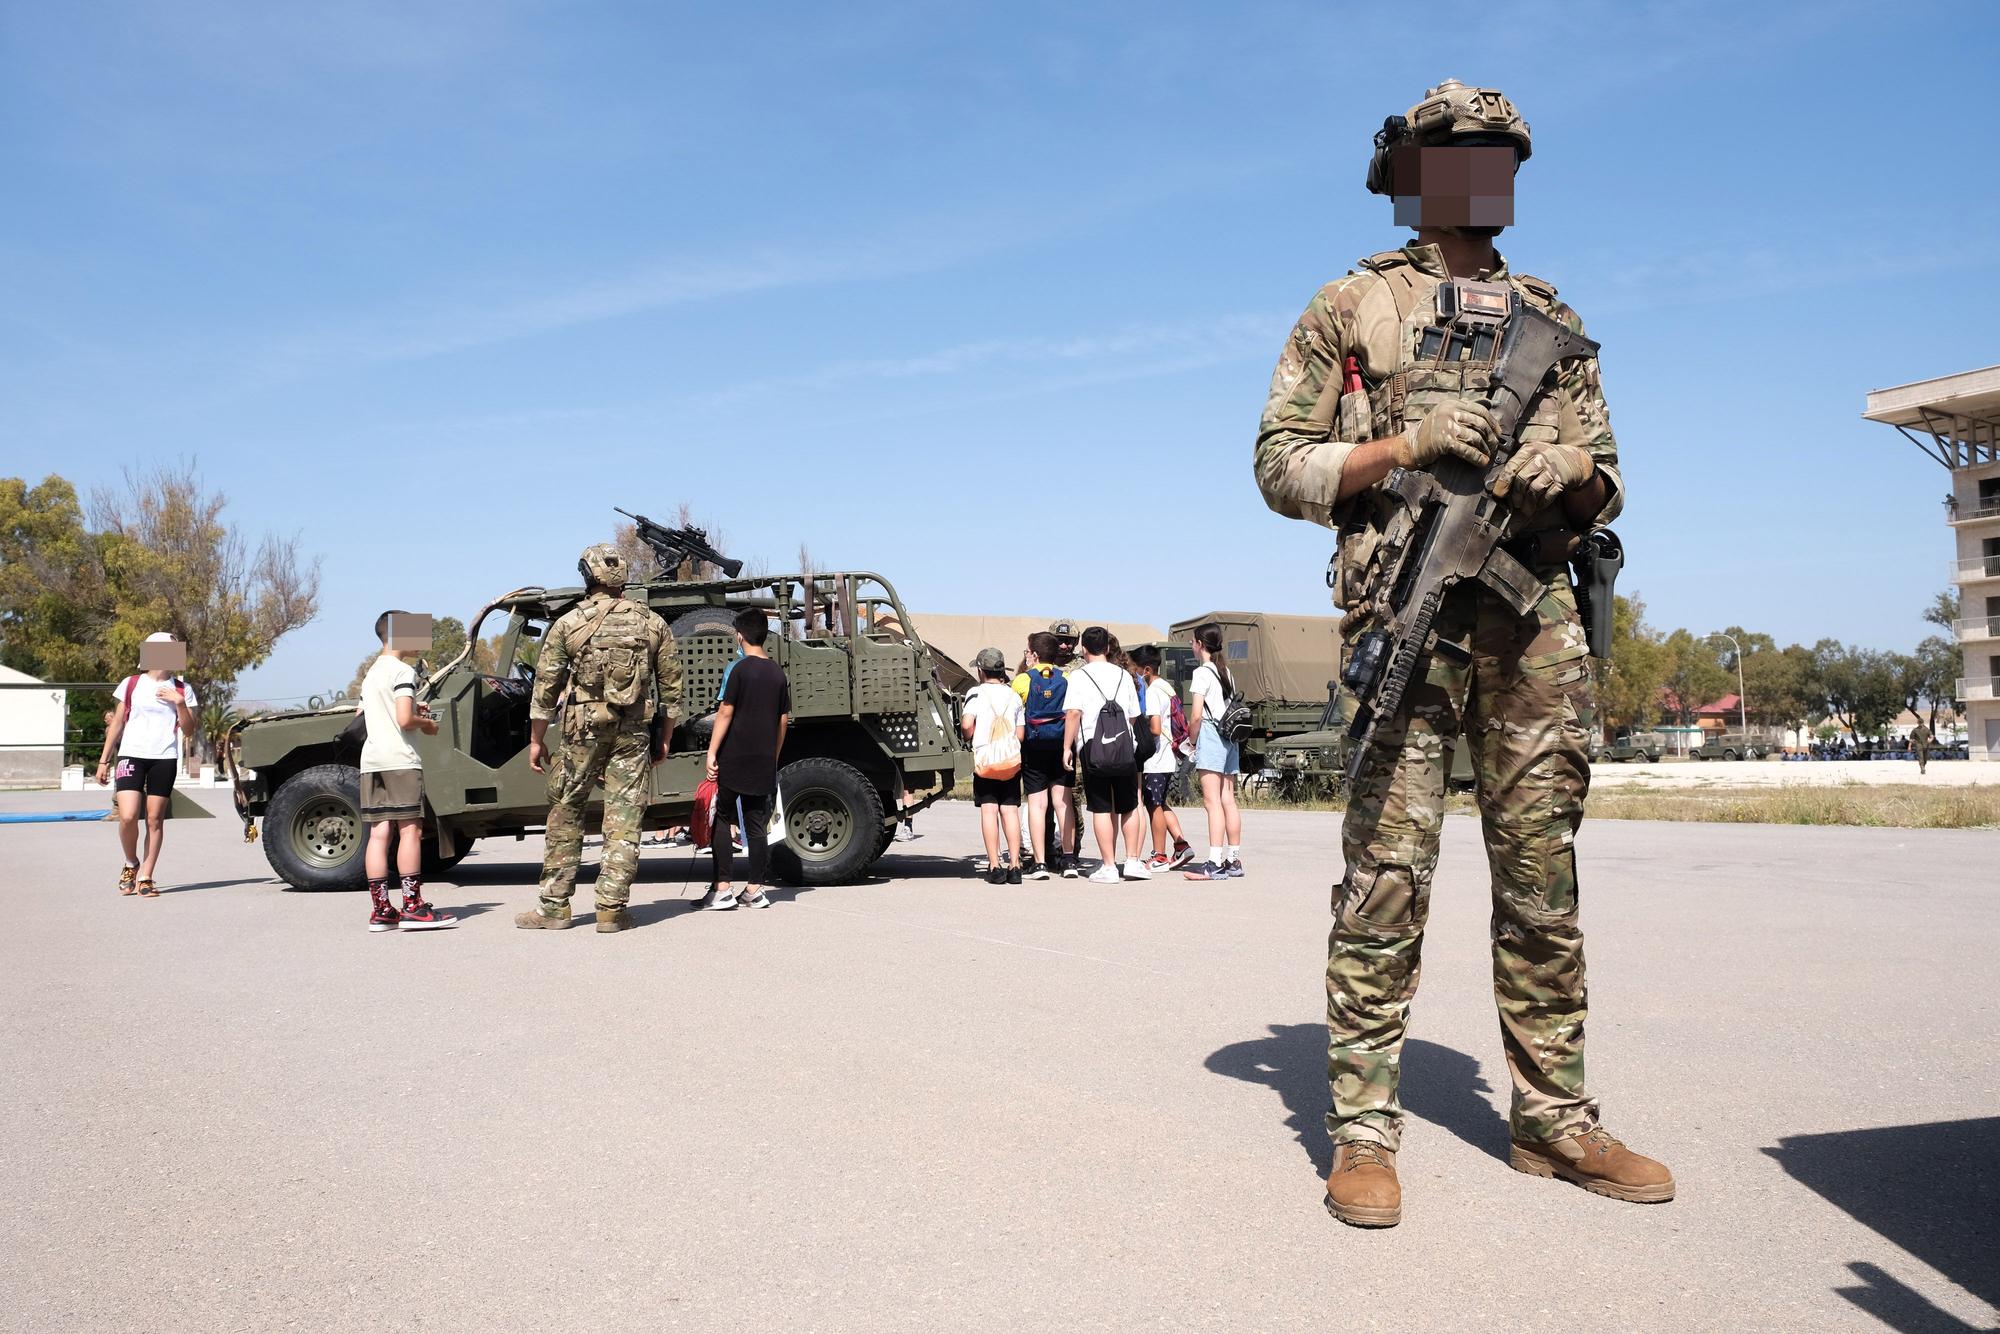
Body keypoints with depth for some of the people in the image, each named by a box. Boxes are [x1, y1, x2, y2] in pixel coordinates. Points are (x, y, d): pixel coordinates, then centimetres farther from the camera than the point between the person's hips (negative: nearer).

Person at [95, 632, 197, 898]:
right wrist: (104, 760, 8)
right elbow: (117, 724, 10)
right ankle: (131, 863, 12)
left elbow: (188, 730, 5)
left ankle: (145, 878, 7)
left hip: (165, 759, 1)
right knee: (127, 816, -14)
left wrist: (179, 703, -10)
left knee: (155, 819, 1)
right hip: (132, 755, -1)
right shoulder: (130, 684, 7)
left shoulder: (182, 689, 8)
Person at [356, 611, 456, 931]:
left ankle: (380, 909, 5)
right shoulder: (403, 671, -8)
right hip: (399, 760, -8)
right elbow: (404, 720, -18)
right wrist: (427, 723, 2)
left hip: (371, 759, 8)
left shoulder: (371, 674, 20)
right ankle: (413, 907, -5)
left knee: (379, 832, 5)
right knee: (410, 830, -5)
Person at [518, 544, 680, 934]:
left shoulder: (569, 623, -1)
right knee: (624, 820, 3)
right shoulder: (653, 624, 6)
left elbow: (545, 686, 0)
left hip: (583, 730, -1)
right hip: (634, 732, 1)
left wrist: (536, 740, 8)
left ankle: (554, 906, 14)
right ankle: (612, 909, 3)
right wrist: (664, 738, 15)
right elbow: (671, 687, 7)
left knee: (565, 814, 11)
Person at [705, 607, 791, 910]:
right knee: (757, 825, 9)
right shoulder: (777, 673, 8)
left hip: (733, 759, -5)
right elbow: (783, 720, 12)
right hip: (763, 762, 5)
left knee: (721, 821, 3)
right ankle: (754, 890, 10)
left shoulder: (740, 669, -8)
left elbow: (726, 712, -11)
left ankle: (723, 888, -2)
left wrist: (712, 752, -9)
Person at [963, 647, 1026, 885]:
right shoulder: (1014, 696, 9)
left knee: (989, 810, -1)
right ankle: (1014, 865, 1)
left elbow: (967, 724, -13)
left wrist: (971, 740, 6)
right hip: (1012, 759, 3)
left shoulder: (976, 692, -2)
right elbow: (1021, 733, 7)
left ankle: (995, 866, -4)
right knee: (1010, 810, 4)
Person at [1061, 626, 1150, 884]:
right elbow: (1133, 715, 13)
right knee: (1128, 807, 13)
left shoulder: (1079, 676, -2)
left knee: (1101, 809, 1)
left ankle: (1109, 867, 1)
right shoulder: (1124, 675, 11)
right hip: (1124, 747, 3)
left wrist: (1067, 747, -7)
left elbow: (1073, 713, -11)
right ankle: (1133, 861, 13)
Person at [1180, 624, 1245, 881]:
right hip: (1230, 736, 8)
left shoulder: (1201, 672, -7)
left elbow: (1196, 715, -13)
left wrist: (1193, 741, -1)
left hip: (1210, 734, -8)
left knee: (1212, 801, -11)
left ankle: (1215, 864, -14)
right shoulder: (1226, 672, 16)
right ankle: (1234, 860, 12)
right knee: (1228, 800, 9)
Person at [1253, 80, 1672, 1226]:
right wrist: (1402, 445, -11)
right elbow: (1283, 464, 4)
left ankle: (1555, 1120, 18)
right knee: (1389, 873, -7)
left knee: (1543, 877, 7)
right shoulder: (1352, 306, 11)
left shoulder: (1553, 320, 22)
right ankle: (1365, 1130, 1)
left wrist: (1570, 469, -3)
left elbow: (1607, 487, 21)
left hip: (1537, 615, 4)